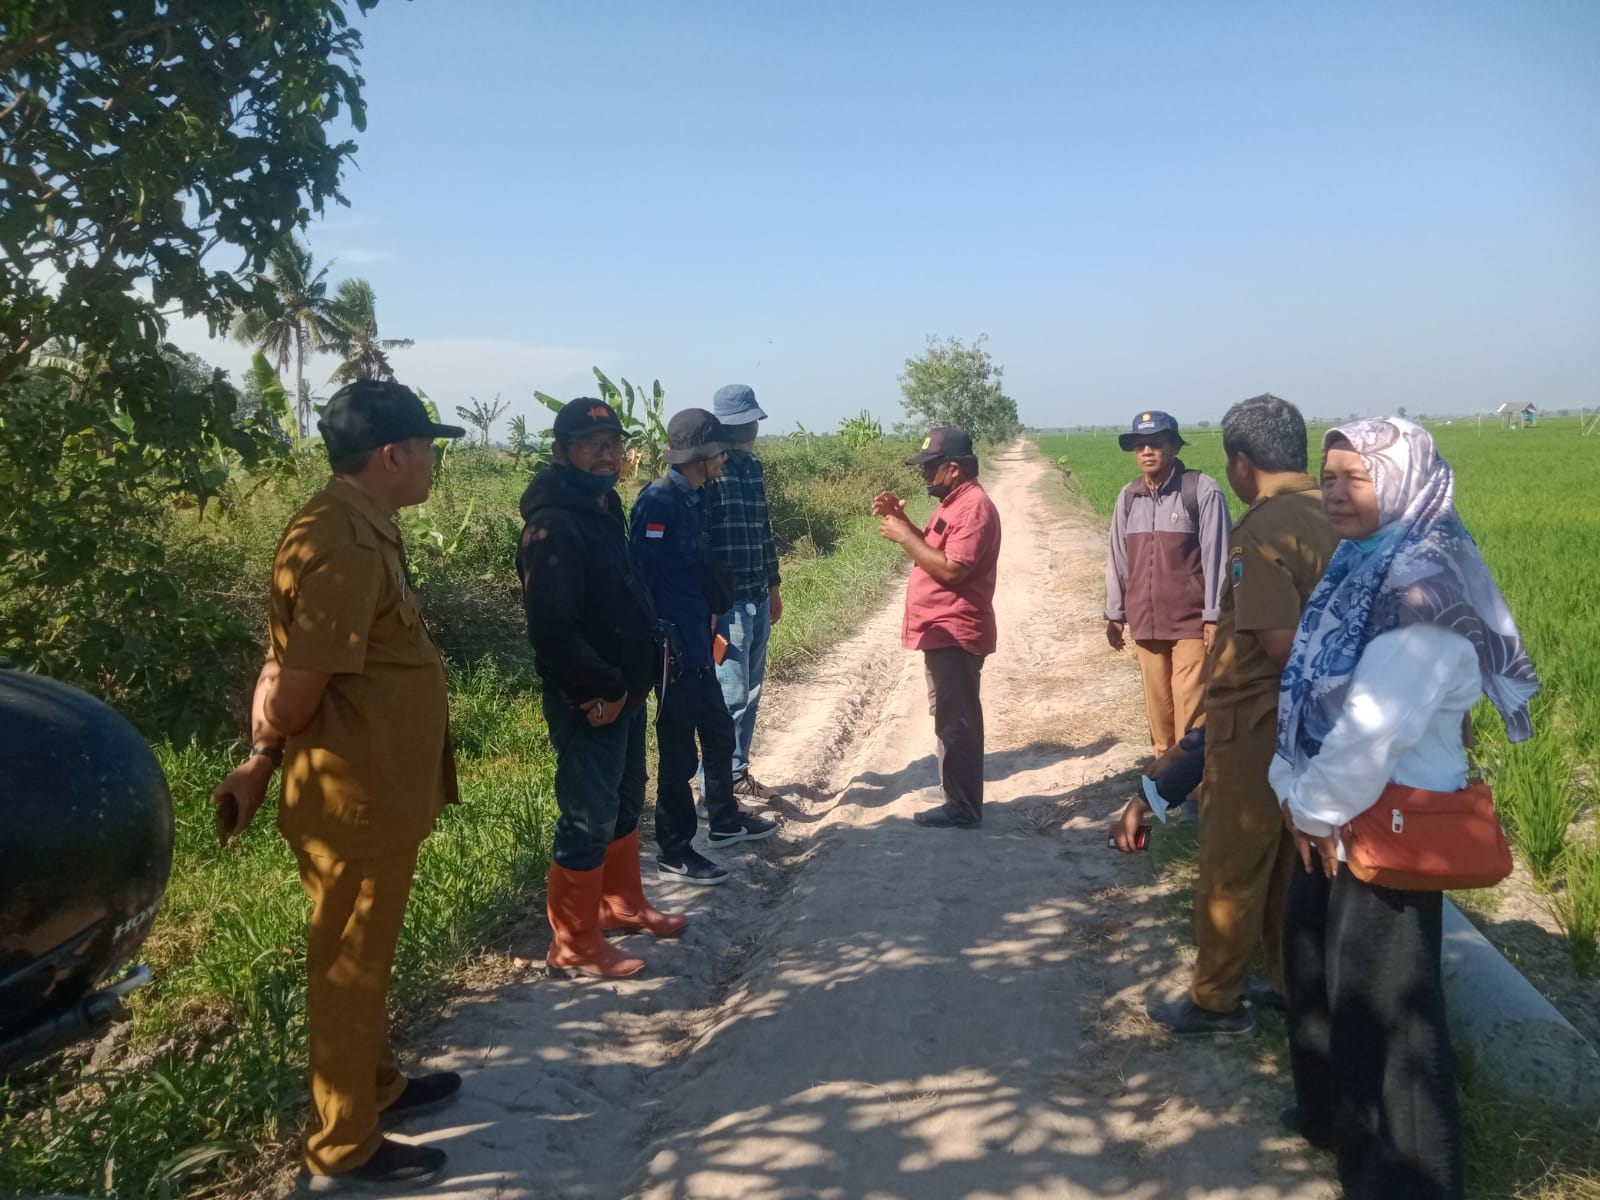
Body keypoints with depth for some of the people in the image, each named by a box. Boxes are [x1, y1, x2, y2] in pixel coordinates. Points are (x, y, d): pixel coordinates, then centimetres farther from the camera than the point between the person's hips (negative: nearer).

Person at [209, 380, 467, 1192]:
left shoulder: (363, 529, 8)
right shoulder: (340, 545, -25)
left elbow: (288, 676, 11)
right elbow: (296, 690, -24)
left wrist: (262, 764, 10)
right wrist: (262, 761, -4)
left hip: (379, 791, 10)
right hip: (352, 799, -9)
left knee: (366, 956, 24)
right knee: (348, 965, 6)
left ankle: (375, 1086, 43)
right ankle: (344, 1149, 23)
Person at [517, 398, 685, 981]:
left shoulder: (603, 510, 10)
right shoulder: (553, 525, -20)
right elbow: (551, 627, -28)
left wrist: (630, 682, 8)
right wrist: (600, 690, -20)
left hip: (625, 693, 10)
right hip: (589, 704, -9)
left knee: (625, 806, 22)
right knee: (588, 822, 0)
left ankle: (622, 904, 40)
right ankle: (573, 945, 14)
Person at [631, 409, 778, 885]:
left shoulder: (692, 499, 10)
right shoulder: (658, 500, -18)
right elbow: (642, 574, -21)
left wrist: (711, 617, 16)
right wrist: (659, 639, -20)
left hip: (697, 640, 10)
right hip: (672, 645, -9)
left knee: (718, 732, 21)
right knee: (679, 748, 0)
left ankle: (724, 820, 39)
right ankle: (674, 853, 13)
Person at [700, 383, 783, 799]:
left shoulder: (753, 467, 12)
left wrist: (774, 585, 21)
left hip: (757, 599, 8)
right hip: (726, 602, -8)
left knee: (751, 693, 14)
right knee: (730, 695, -5)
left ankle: (737, 772, 26)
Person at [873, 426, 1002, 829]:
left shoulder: (974, 507, -18)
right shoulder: (954, 502, 16)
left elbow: (951, 569, -25)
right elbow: (930, 550, 19)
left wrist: (904, 537, -18)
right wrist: (902, 520, 6)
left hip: (954, 633, -11)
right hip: (945, 631, 11)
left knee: (955, 721, -5)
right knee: (953, 719, 16)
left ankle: (963, 807, 3)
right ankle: (962, 799, 26)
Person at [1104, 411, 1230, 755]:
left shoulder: (1202, 491, -9)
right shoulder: (1128, 497, 6)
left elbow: (1217, 557, -9)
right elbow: (1118, 558, 12)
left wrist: (1214, 618, -10)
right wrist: (1115, 614, 12)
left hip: (1191, 622, -5)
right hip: (1146, 622, 5)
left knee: (1191, 710, -6)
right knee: (1157, 706, 11)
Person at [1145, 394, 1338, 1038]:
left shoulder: (1260, 532, -22)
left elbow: (1282, 644, -28)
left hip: (1257, 723, -8)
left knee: (1231, 867, 6)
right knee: (1290, 858, 21)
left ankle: (1217, 1000, 20)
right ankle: (1293, 979, 35)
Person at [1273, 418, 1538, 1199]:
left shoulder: (1424, 581, -23)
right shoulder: (1360, 565, 7)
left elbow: (1379, 723, -29)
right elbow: (1310, 686, 10)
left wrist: (1319, 808, -16)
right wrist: (1295, 791, 2)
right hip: (1335, 812, 10)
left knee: (1379, 995, 4)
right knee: (1315, 962, 23)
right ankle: (1336, 1118, 45)